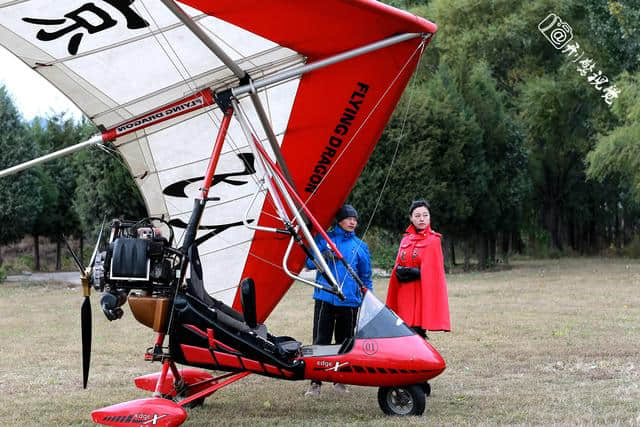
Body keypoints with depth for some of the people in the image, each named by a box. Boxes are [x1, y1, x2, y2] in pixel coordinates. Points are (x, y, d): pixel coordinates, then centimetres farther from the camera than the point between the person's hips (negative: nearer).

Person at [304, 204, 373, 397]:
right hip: (325, 299, -2)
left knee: (345, 342, 8)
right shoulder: (323, 239, 7)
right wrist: (323, 256, -13)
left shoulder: (360, 246, 11)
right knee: (321, 341, -5)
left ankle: (340, 380, 18)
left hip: (349, 301, 2)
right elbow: (309, 263, 7)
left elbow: (366, 277, 16)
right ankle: (315, 382, -2)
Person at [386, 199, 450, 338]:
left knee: (417, 332, -9)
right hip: (404, 295, 5)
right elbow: (398, 268, 15)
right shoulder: (406, 240, 14)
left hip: (421, 294, -5)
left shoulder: (433, 240, -2)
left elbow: (432, 272, -8)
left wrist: (417, 273, -19)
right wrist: (399, 272, -4)